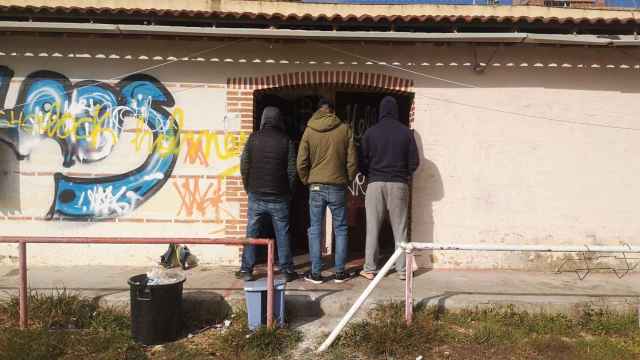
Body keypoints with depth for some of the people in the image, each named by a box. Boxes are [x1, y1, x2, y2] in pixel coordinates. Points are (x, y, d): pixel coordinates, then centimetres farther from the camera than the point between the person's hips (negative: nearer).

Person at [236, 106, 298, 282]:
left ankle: (246, 270, 12)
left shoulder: (253, 138, 0)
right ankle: (287, 270, 13)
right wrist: (289, 191, 9)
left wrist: (248, 187, 13)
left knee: (252, 233, 9)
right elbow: (292, 170, -3)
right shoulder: (286, 141, -2)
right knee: (282, 234, 8)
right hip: (279, 197, 0)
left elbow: (244, 165, 1)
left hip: (256, 195, 1)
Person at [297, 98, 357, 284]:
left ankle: (315, 272, 11)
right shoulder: (344, 129, -1)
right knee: (340, 229, 11)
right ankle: (340, 272, 15)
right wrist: (348, 179, 13)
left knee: (315, 230, 8)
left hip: (316, 186, 0)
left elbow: (301, 162, -1)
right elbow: (352, 160, -1)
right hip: (338, 186, 0)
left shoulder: (309, 130, -1)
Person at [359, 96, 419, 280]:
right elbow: (414, 162, 1)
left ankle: (370, 269, 7)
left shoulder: (370, 132, -1)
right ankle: (402, 269, 10)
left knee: (372, 228, 4)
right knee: (400, 228, 7)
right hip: (399, 184, 1)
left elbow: (362, 161, 0)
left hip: (375, 183, 0)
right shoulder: (405, 132, 0)